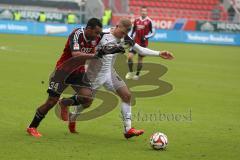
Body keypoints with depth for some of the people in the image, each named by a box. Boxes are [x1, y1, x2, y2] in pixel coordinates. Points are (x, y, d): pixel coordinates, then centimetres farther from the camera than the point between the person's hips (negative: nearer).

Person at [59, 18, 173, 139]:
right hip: (95, 73, -6)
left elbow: (141, 50, 6)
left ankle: (128, 129, -5)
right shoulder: (102, 35, -21)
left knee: (126, 95, -7)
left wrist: (159, 54, 1)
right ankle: (72, 118, 40)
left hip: (109, 72, 6)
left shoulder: (124, 38, -2)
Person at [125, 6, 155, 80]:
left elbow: (152, 32, -4)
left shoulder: (149, 21, -7)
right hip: (135, 42, 3)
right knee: (130, 56, -10)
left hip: (143, 43, -3)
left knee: (140, 59, 4)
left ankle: (137, 74, 21)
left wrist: (146, 37, -19)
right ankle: (130, 72, 10)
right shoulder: (136, 20, 5)